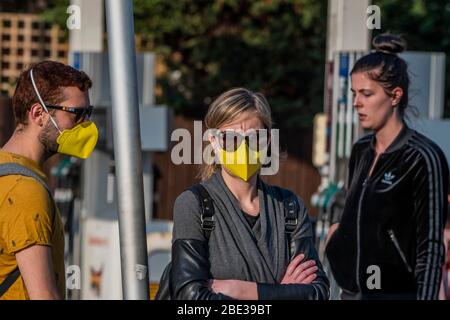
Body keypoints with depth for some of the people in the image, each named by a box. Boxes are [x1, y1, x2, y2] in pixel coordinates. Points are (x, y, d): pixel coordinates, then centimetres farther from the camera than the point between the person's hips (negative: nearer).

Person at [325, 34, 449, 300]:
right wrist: (339, 230, 8)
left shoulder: (423, 158, -11)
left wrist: (426, 297, -19)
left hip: (396, 293, -7)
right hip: (351, 292, 7)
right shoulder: (361, 151, 11)